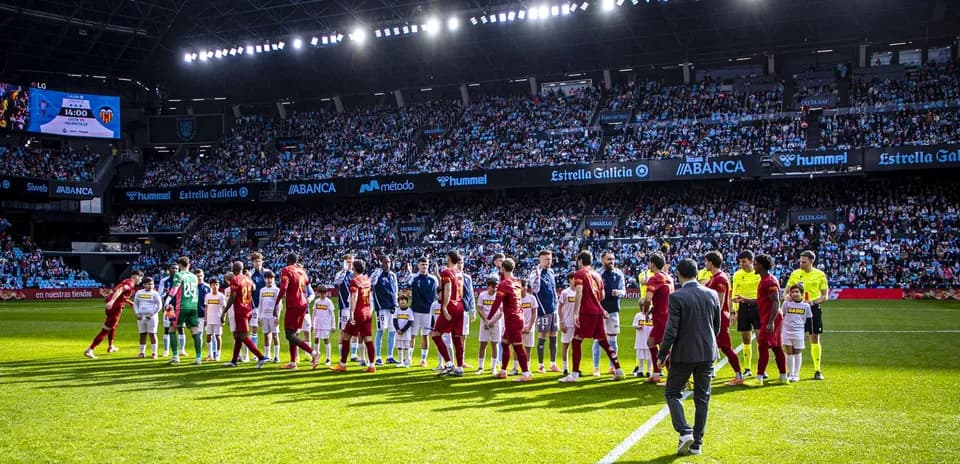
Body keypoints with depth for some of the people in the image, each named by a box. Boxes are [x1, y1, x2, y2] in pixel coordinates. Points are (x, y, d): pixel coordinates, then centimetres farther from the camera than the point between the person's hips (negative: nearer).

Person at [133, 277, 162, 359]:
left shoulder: (155, 293, -3)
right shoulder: (139, 293, 7)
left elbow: (159, 305, -3)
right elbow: (135, 304, 14)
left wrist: (152, 314, -10)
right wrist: (137, 313, 1)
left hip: (151, 317, -4)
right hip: (141, 316, 4)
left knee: (152, 334, -3)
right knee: (142, 334, 8)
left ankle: (154, 353, 1)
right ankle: (142, 352, 15)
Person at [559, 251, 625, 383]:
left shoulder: (579, 274, -2)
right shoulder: (597, 274, 18)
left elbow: (579, 294, -15)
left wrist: (575, 313, -19)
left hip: (586, 312, -7)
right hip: (598, 311, 7)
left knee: (576, 341, -3)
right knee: (604, 341, 15)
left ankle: (575, 374, -8)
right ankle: (618, 370, 15)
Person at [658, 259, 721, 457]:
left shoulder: (677, 297, -14)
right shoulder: (712, 295, 2)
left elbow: (671, 331, -15)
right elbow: (717, 326, 10)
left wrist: (662, 355, -5)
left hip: (684, 353, -5)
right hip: (707, 353, 5)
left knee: (672, 393, 10)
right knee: (702, 398, 11)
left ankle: (685, 432, -7)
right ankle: (697, 443, 15)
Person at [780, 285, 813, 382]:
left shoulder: (806, 305, 1)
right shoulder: (786, 303, 1)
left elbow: (808, 320, 8)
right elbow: (781, 316, 8)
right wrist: (779, 330, 7)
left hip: (799, 332, 0)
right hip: (787, 331, 0)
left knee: (797, 353, 6)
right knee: (789, 353, 4)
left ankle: (796, 374, 14)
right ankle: (790, 374, 14)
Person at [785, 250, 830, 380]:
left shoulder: (820, 275, 0)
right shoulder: (795, 274, 2)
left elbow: (825, 296, 1)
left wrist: (813, 301, -17)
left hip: (814, 308, 0)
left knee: (815, 339, 3)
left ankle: (817, 370, 11)